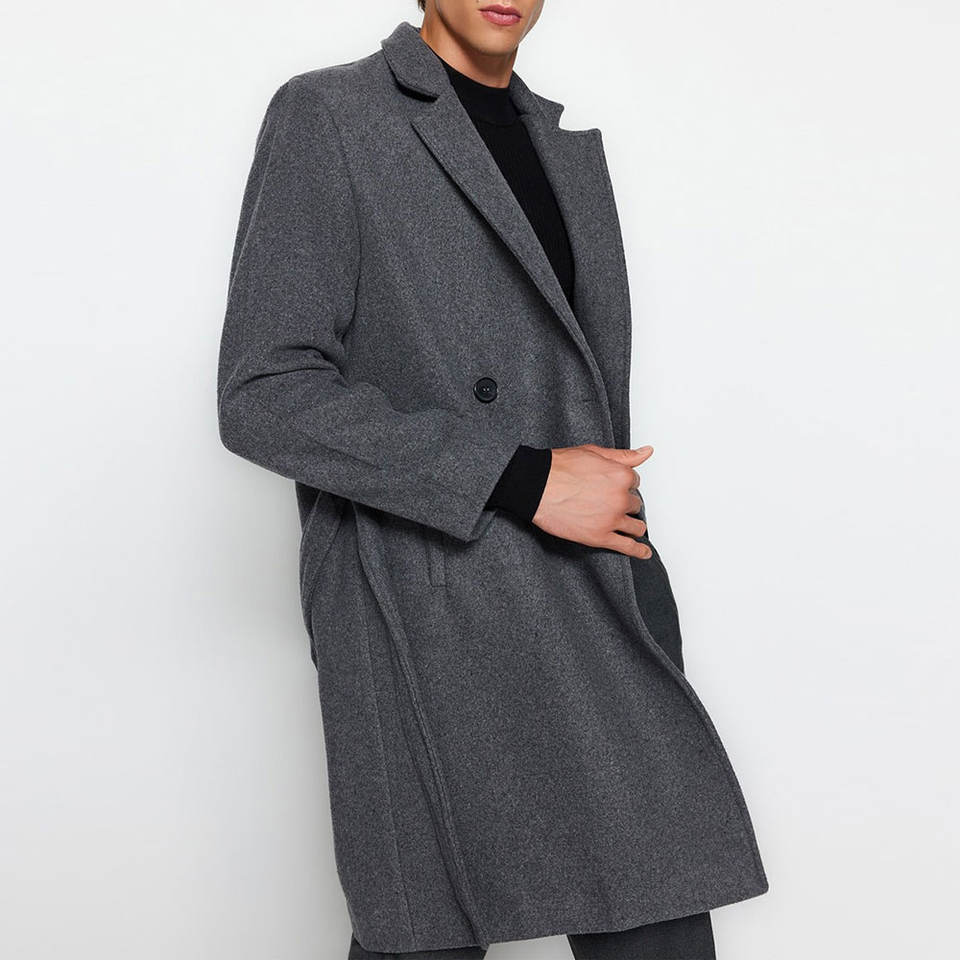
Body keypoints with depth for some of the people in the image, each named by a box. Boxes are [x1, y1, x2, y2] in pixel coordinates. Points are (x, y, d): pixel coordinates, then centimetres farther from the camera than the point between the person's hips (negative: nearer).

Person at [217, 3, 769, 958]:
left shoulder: (567, 152, 18)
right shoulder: (324, 117, -3)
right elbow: (265, 398, -13)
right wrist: (524, 481, -17)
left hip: (588, 627, 6)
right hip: (428, 619, -6)